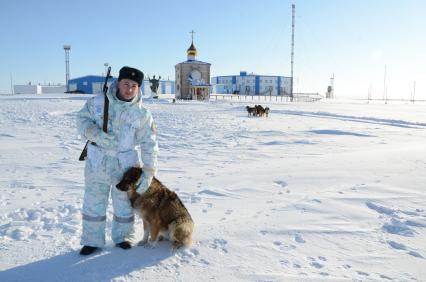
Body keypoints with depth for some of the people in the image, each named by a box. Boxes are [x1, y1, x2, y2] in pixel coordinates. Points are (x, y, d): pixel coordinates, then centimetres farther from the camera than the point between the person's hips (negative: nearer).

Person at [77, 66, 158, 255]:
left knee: (124, 203, 15)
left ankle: (122, 236, 37)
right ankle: (92, 240, 30)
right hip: (97, 163, 0)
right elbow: (82, 119, 1)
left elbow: (149, 145, -8)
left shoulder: (143, 114, -8)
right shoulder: (98, 102, -7)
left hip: (126, 165, 0)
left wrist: (148, 173, -14)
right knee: (94, 203, 11)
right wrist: (96, 135, -19)